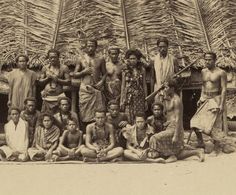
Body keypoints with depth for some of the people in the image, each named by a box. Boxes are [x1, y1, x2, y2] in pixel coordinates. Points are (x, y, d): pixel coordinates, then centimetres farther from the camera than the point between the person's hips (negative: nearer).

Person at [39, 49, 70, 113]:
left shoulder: (64, 68, 2)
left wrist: (57, 79, -12)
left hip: (59, 97, -2)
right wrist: (48, 78, -6)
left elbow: (68, 82, -2)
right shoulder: (45, 68, 11)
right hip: (47, 97, 2)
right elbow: (40, 81, 12)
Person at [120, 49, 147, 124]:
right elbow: (123, 86, 7)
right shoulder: (125, 71, 4)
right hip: (129, 97, 0)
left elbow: (144, 85, 7)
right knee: (129, 118, -4)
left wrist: (146, 100, 4)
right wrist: (122, 100, 4)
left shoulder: (142, 70, 5)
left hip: (140, 97, 0)